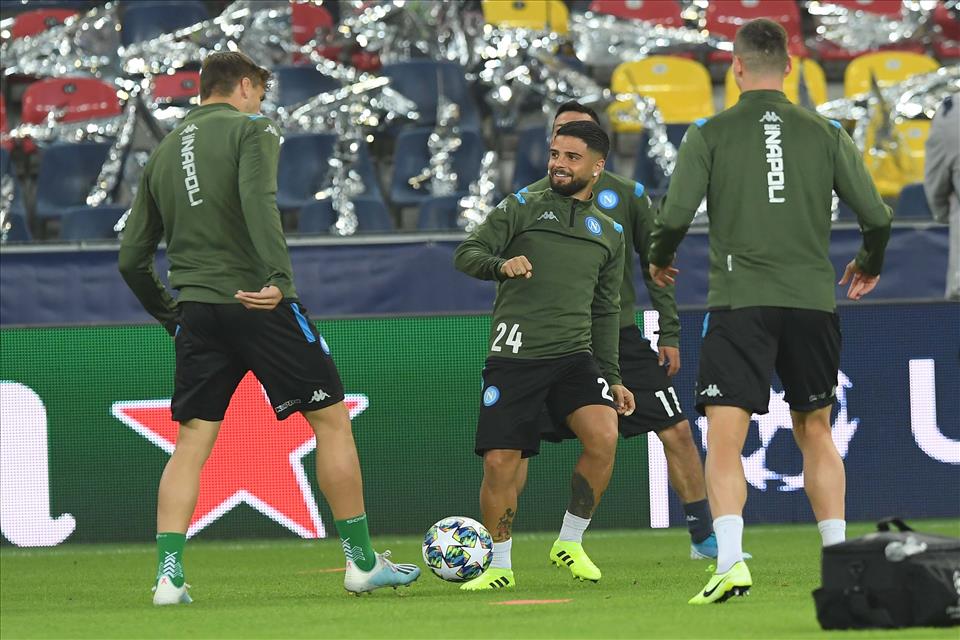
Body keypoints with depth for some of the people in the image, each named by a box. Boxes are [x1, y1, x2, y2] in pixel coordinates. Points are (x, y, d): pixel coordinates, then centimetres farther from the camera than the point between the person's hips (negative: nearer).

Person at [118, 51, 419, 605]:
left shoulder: (165, 152, 17)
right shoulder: (251, 128, 0)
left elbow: (132, 258, 17)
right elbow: (259, 204, -20)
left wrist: (168, 313, 27)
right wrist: (280, 278, -28)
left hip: (196, 310, 5)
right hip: (257, 304, -5)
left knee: (192, 443, 5)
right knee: (333, 419, 5)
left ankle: (168, 576, -7)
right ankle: (363, 564, 8)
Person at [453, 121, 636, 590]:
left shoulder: (609, 233, 18)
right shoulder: (521, 208, 7)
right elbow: (466, 254, 0)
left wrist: (612, 377, 18)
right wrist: (502, 265, -22)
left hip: (575, 356, 2)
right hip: (514, 357, -2)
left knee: (604, 437, -21)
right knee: (500, 463, -8)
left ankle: (570, 542, -2)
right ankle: (499, 567, 12)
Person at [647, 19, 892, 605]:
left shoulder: (711, 134, 0)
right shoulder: (825, 134, 6)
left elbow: (675, 215, -6)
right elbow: (877, 216, 5)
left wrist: (660, 261, 16)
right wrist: (869, 264, 26)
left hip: (739, 303, -3)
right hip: (813, 302, 3)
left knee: (724, 440, -8)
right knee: (815, 433, 18)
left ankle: (730, 561, -26)